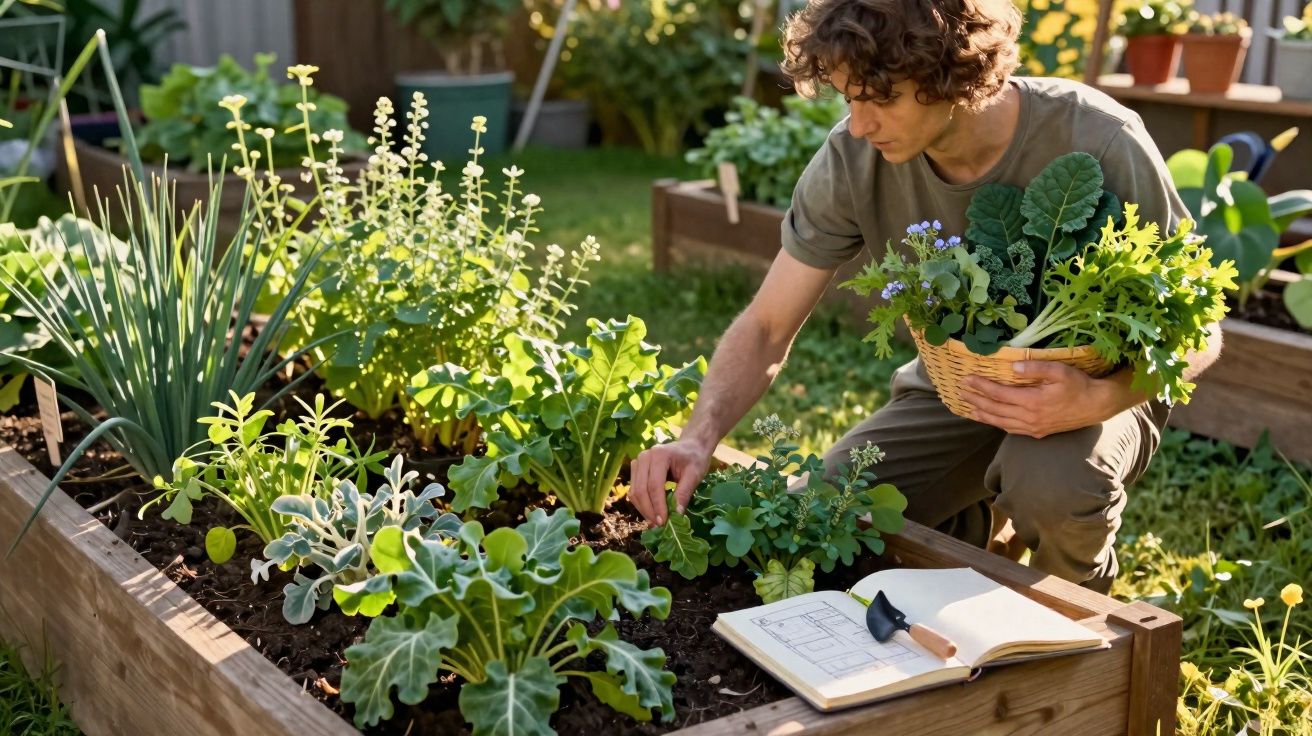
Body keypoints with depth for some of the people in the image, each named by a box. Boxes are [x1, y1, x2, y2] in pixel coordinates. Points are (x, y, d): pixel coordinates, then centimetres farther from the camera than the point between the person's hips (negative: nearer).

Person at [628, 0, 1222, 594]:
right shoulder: (853, 158, -19)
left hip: (1098, 387, -3)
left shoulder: (1099, 144, -27)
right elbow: (767, 328, -10)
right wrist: (699, 437, -28)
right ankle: (979, 531, 17)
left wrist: (1100, 400, -39)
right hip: (954, 389, 3)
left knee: (1052, 482, -37)